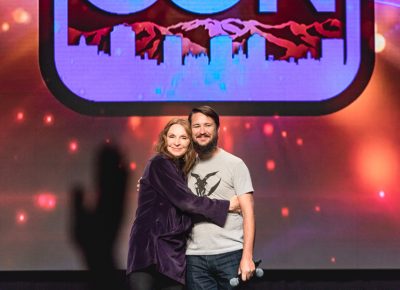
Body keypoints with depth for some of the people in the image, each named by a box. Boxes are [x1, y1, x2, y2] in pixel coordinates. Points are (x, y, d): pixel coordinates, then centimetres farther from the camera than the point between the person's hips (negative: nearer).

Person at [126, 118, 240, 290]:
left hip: (174, 252, 7)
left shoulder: (180, 168, 18)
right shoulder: (160, 164, -7)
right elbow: (186, 202, -13)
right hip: (149, 249, -7)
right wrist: (227, 205, -7)